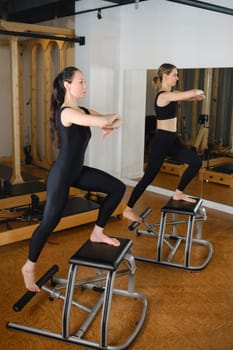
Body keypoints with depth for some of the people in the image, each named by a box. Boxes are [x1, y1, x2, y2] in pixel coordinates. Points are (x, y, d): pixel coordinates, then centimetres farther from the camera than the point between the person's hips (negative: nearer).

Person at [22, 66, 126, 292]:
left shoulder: (83, 111, 6)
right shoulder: (66, 112, -22)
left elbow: (112, 121, 9)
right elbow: (101, 122, -34)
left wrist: (113, 124, -15)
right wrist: (112, 119, -12)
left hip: (78, 171, 9)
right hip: (61, 175, -9)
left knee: (117, 188, 3)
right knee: (49, 222, -1)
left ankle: (97, 233, 18)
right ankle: (29, 266, 21)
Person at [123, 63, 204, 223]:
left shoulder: (172, 93, 11)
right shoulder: (164, 95, -19)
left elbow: (192, 97, 13)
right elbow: (193, 93, -22)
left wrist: (198, 95, -9)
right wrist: (199, 92, -1)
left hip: (172, 140, 9)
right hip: (161, 140, -9)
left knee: (196, 162, 3)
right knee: (149, 177, -1)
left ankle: (178, 193, 16)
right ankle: (128, 210, 12)